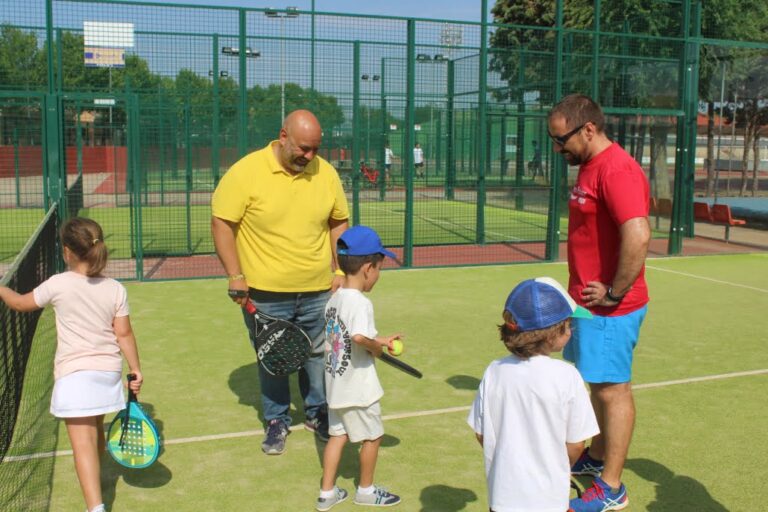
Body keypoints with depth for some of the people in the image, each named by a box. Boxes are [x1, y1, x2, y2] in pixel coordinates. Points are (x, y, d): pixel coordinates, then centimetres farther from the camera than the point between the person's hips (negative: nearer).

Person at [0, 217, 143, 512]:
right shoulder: (115, 289, -1)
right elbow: (124, 334, 0)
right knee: (96, 430, 27)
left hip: (74, 373, -5)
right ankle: (94, 479, 49)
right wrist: (136, 370, 8)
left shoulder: (59, 284, -9)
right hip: (109, 370, 5)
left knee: (83, 442, -10)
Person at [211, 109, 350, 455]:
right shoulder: (246, 172, -12)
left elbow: (338, 222, 12)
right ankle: (277, 421, 31)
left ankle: (317, 414, 36)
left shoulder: (326, 173, 0)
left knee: (318, 355, 15)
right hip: (265, 293, -3)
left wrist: (340, 271, 6)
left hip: (318, 291, 3)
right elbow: (221, 222, -9)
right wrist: (235, 276, -13)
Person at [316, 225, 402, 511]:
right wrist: (377, 347, -20)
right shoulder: (360, 302, -23)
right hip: (357, 388, -8)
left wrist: (379, 340, 10)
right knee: (372, 436, 13)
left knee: (338, 435, 19)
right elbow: (359, 337, -40)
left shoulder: (334, 299, 4)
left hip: (335, 385, 8)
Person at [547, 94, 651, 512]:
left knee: (612, 390, 0)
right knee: (599, 385, 21)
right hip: (587, 304, 10)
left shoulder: (616, 170, -20)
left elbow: (638, 236, -31)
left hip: (610, 309, -10)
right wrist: (584, 290, 15)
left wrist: (613, 292, -22)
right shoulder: (589, 167, 12)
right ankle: (596, 458, 38)